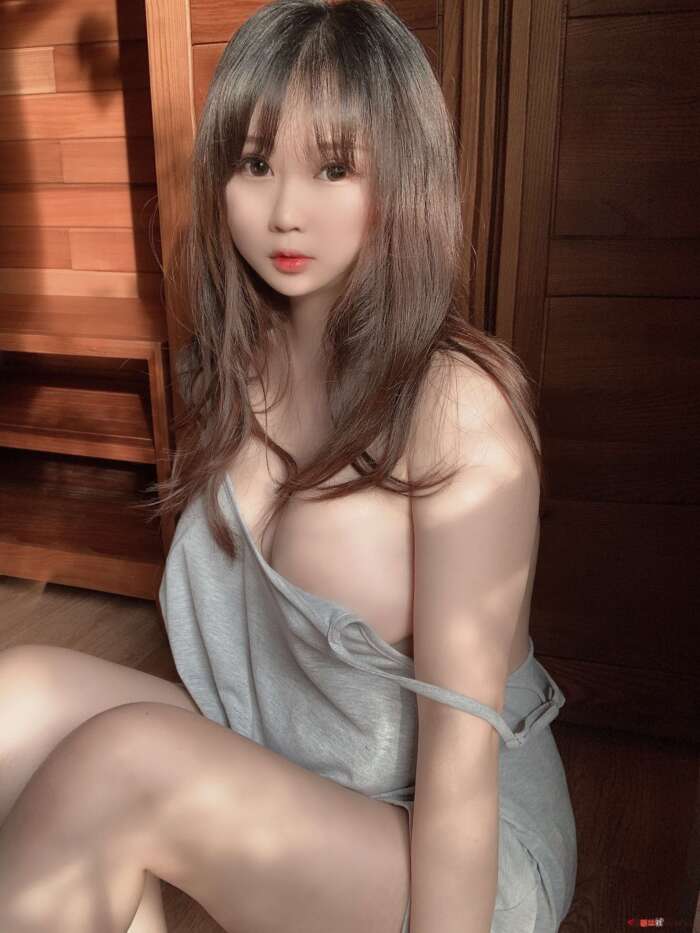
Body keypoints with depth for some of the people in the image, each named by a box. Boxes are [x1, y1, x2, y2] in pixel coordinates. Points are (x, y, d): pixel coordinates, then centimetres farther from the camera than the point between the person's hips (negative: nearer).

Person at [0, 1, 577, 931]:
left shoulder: (458, 403, -22)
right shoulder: (244, 365, -3)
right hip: (273, 796, 6)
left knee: (121, 760, -27)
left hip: (461, 852, -5)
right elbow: (227, 626, 2)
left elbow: (463, 748, -20)